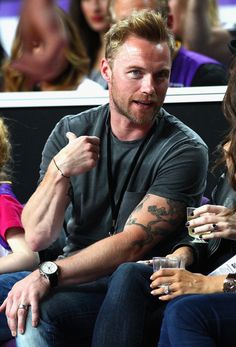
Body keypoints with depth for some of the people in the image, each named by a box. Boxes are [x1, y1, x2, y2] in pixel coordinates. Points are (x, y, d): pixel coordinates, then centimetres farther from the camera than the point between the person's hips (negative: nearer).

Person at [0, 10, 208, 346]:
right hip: (75, 277, 5)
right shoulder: (70, 132, 6)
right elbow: (36, 238, -1)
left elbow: (133, 245, -16)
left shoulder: (184, 150, -8)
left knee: (35, 313, -31)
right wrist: (60, 170, -18)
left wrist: (48, 275, -27)